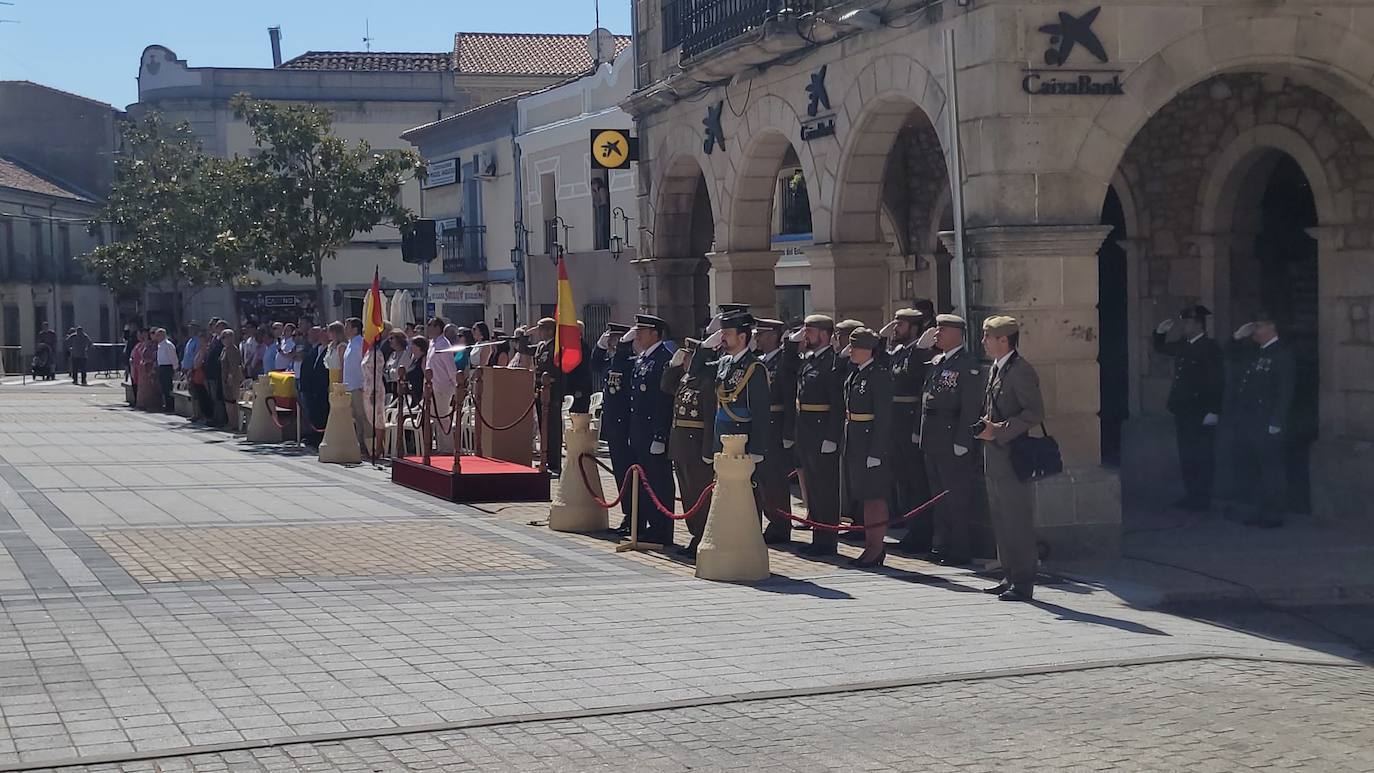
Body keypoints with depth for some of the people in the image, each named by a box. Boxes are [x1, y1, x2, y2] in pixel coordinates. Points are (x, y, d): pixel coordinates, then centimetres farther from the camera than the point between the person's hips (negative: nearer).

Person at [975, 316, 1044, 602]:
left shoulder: (1021, 371, -14)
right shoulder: (995, 369, 16)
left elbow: (1035, 413, -19)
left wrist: (999, 431, -19)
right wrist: (986, 427, 6)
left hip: (1012, 458, -10)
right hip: (995, 460, 10)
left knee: (1018, 522, -5)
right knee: (1001, 522, 14)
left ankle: (1023, 584, 0)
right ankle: (1010, 578, 23)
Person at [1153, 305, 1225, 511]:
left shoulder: (1210, 348, -10)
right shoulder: (1182, 346, 12)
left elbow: (1218, 381, -15)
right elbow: (1160, 348, 30)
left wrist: (1213, 411, -19)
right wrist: (1161, 332, 9)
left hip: (1201, 413, -8)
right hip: (1183, 410, 8)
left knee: (1202, 456, -1)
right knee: (1186, 456, 11)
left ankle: (1202, 498, 5)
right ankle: (1191, 495, 18)